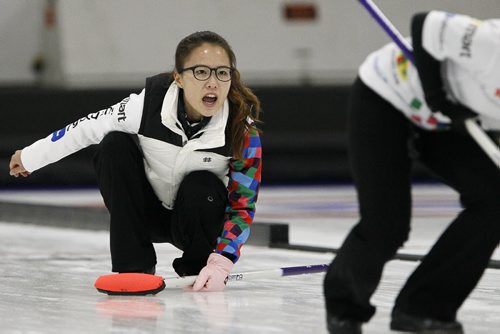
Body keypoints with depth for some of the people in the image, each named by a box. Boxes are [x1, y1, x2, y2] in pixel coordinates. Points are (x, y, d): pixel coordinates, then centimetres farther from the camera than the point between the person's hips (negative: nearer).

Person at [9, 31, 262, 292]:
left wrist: (220, 264, -36)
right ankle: (134, 267, -18)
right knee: (115, 144, -24)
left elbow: (243, 206, -21)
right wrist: (30, 156, 2)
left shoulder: (243, 130, -25)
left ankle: (200, 272, -4)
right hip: (147, 214, 1)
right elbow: (88, 128, -9)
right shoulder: (149, 104, -25)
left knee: (200, 187, -34)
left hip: (199, 215, -1)